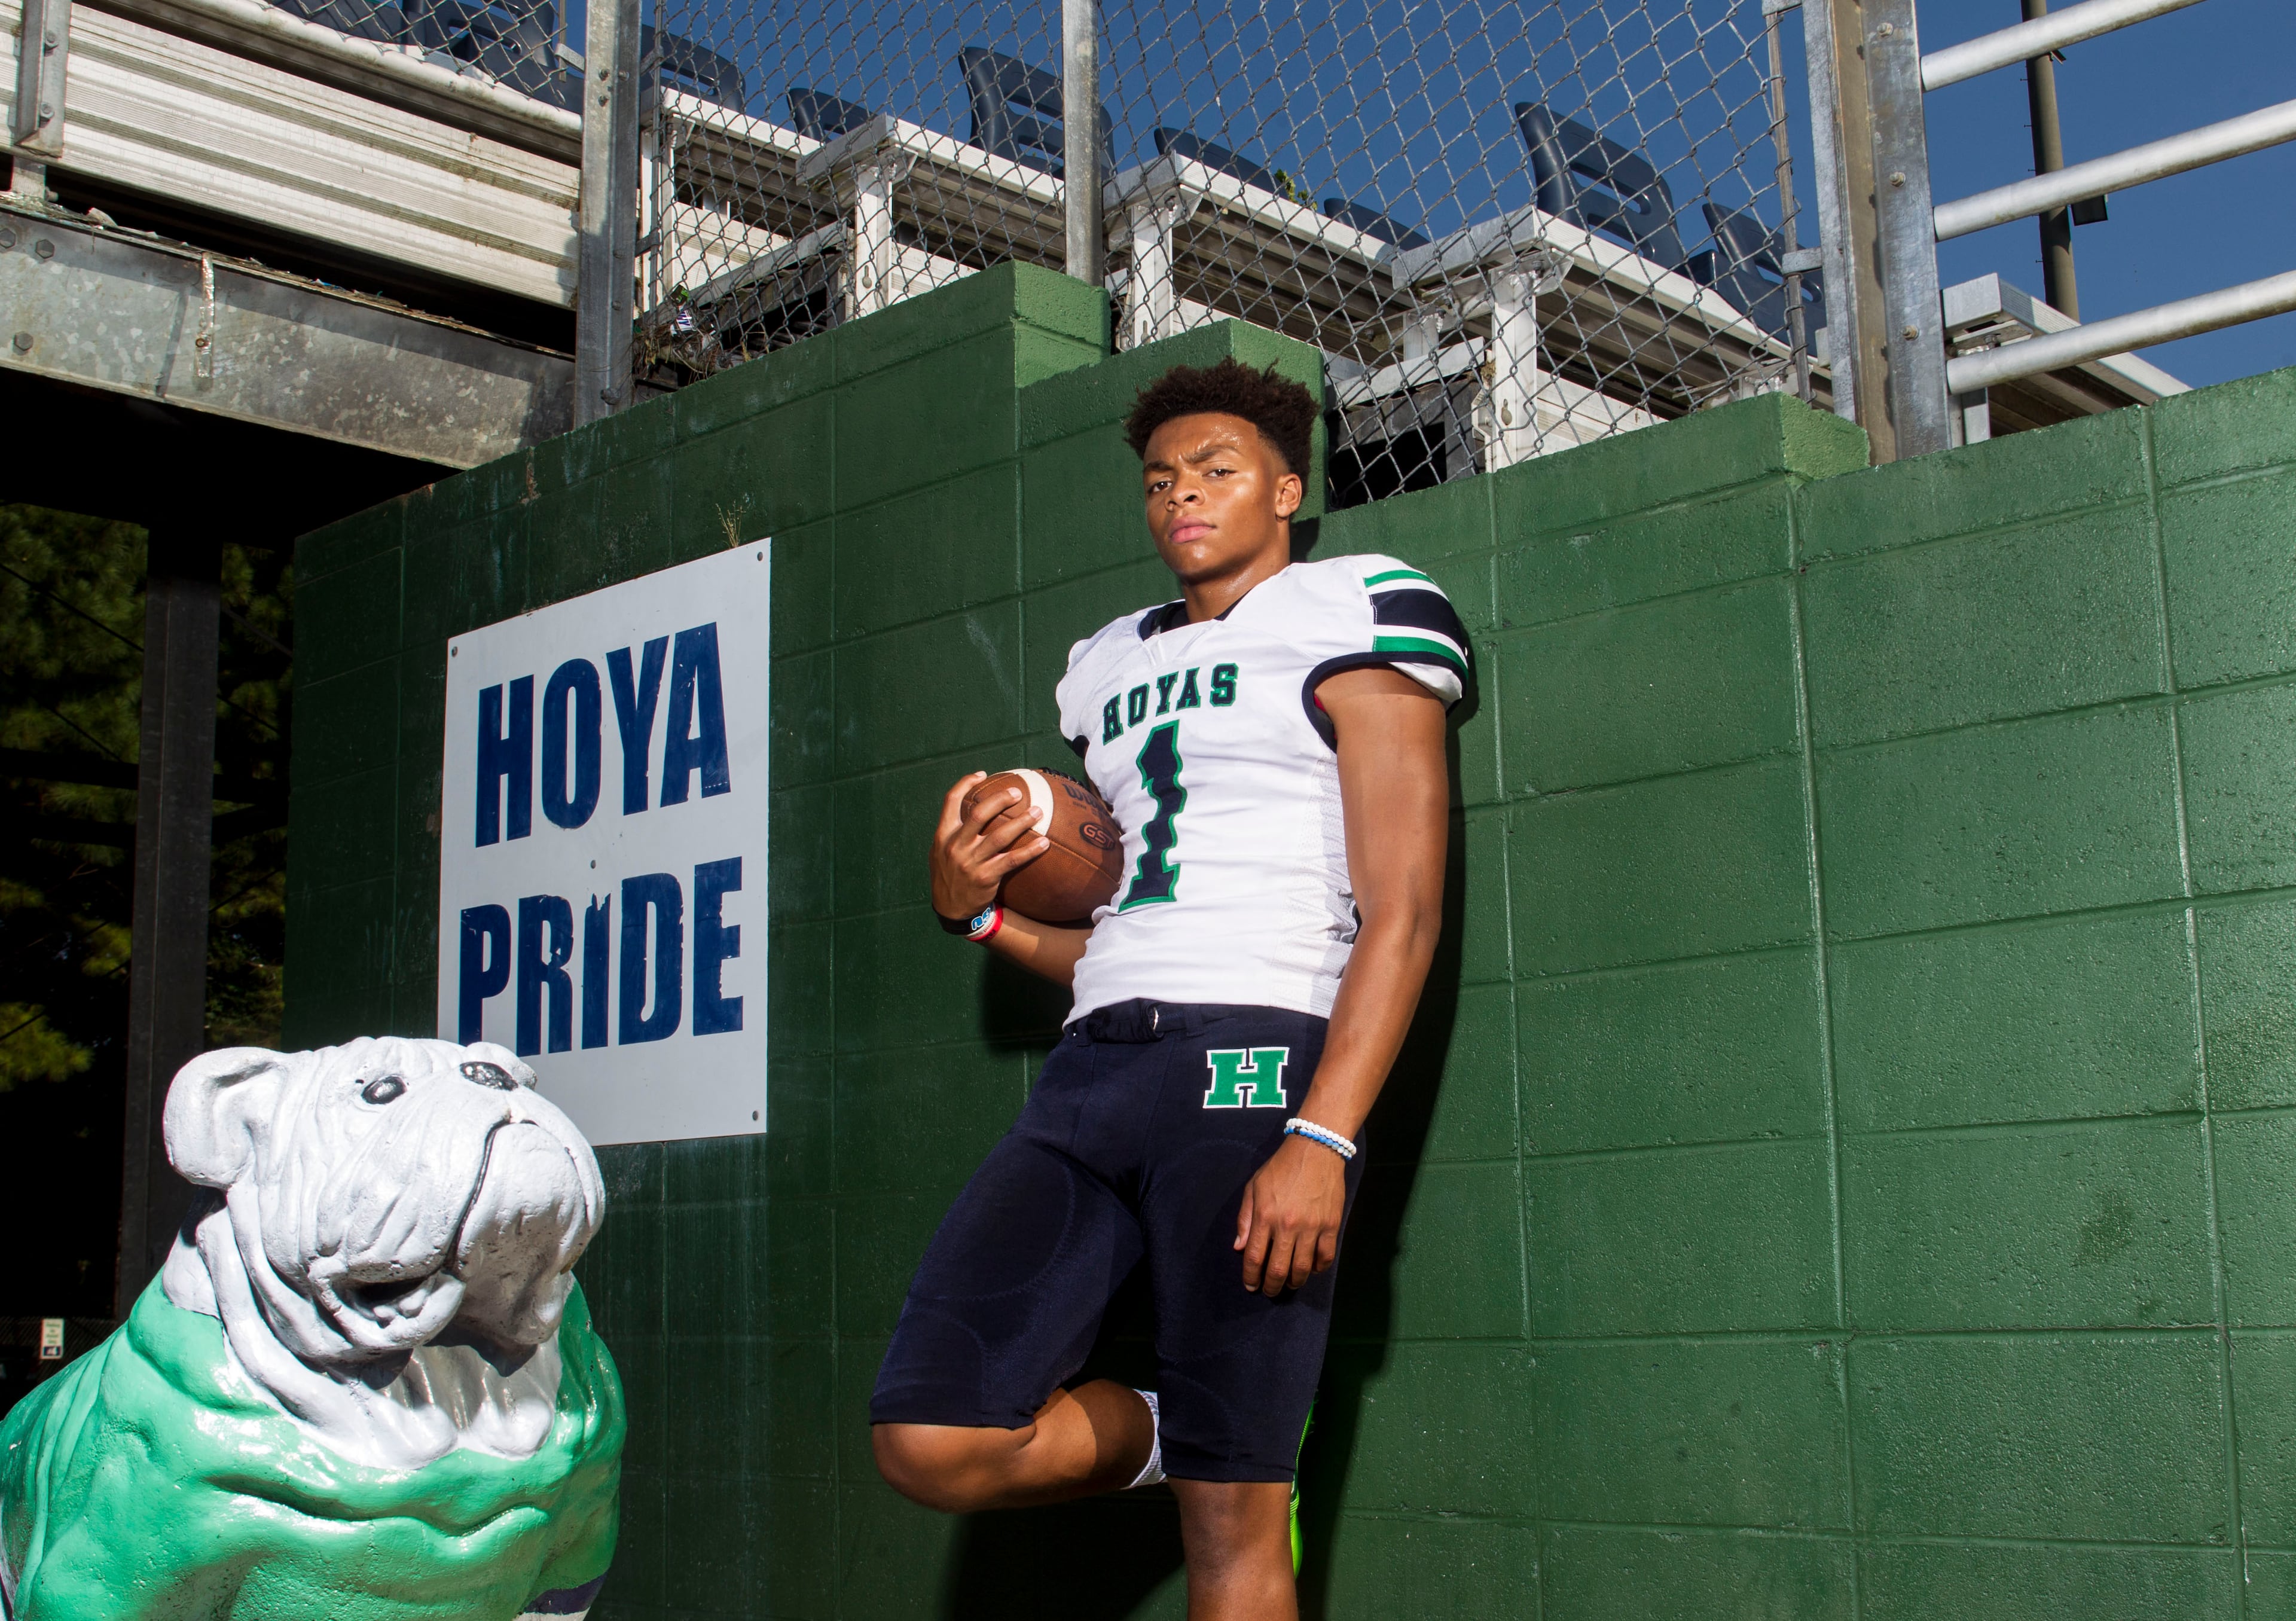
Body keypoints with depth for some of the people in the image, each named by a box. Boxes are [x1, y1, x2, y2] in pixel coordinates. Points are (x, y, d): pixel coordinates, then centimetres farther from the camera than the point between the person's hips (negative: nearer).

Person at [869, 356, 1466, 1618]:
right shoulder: (1109, 664, 27)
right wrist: (976, 909, 8)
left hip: (1250, 1061, -6)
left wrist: (1322, 1138, -17)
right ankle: (1170, 1436, 16)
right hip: (1091, 1069, 6)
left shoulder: (1355, 613, 6)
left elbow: (1401, 912, -5)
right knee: (930, 1442, -8)